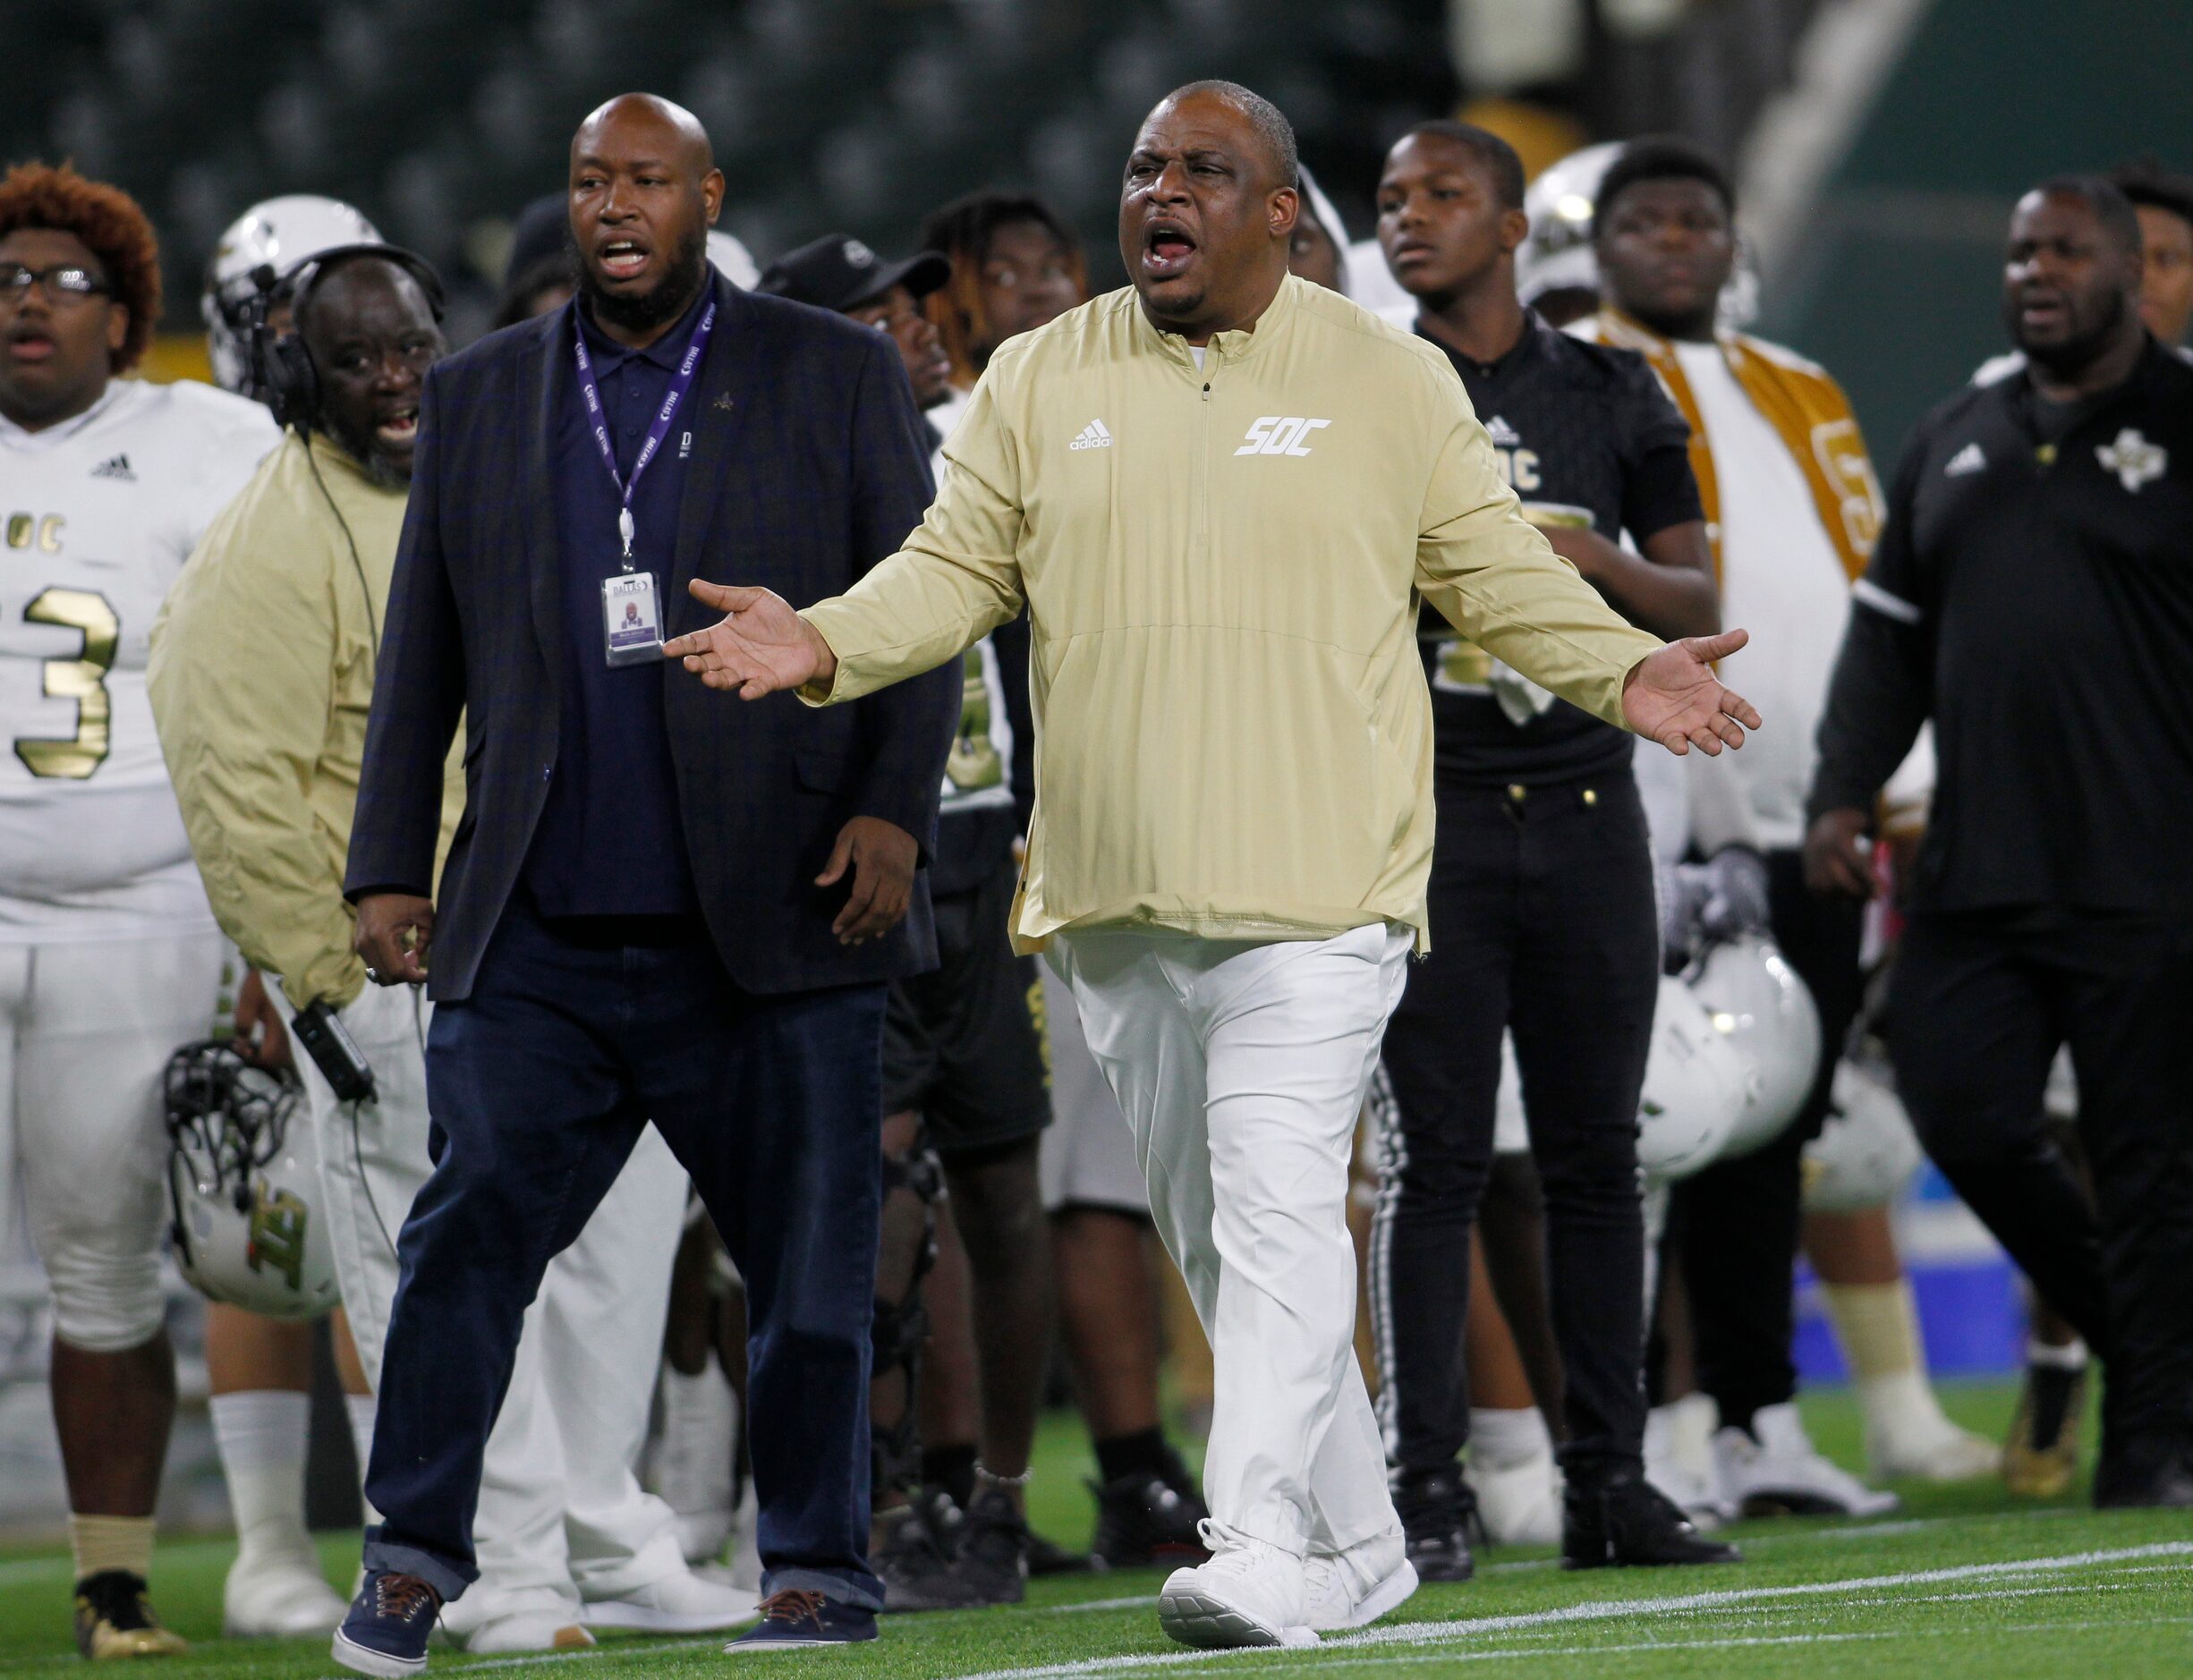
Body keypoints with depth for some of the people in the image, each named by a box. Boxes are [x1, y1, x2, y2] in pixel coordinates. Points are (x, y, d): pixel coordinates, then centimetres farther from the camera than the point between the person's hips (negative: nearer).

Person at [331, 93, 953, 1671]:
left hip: (770, 931, -2)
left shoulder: (837, 375, 6)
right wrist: (390, 864, 9)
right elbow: (423, 652, 15)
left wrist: (894, 809, -10)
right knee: (470, 1228, -7)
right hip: (536, 937, 2)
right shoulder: (480, 394, 13)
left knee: (810, 1251, 2)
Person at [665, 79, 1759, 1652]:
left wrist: (1627, 671, -7)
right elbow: (957, 570, 10)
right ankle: (1361, 1542, 21)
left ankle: (1267, 1545, -20)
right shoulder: (1040, 380, 10)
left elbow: (1499, 571, 8)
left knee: (1278, 1203, -17)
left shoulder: (1394, 384, 4)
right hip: (1115, 899, 4)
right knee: (1208, 1227, 10)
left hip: (1315, 885, -4)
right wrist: (825, 644, -8)